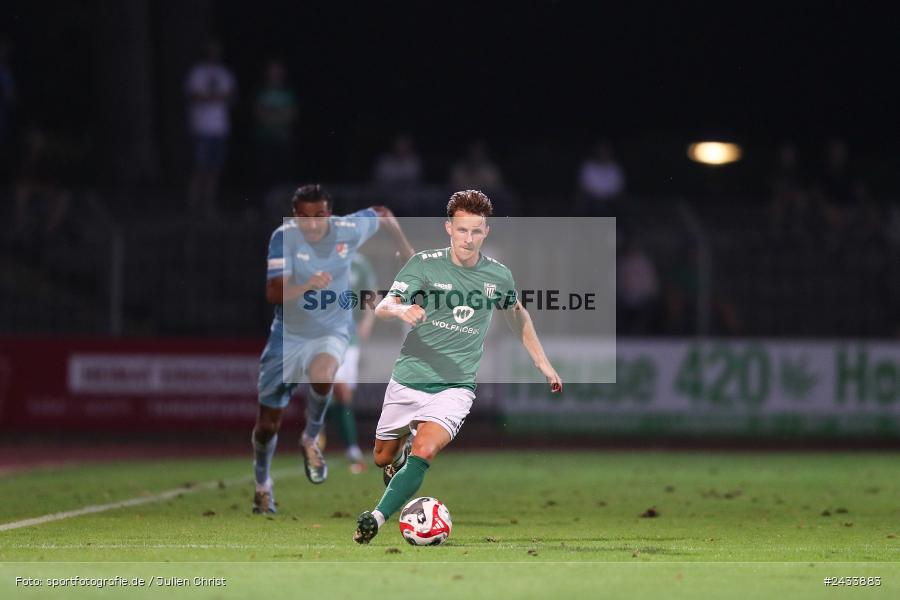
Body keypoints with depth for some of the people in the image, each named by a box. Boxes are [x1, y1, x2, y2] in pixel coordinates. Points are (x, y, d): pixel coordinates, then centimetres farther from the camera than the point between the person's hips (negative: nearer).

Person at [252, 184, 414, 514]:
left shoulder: (348, 230, -13)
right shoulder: (283, 238, -19)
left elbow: (382, 214, 9)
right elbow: (273, 293, -30)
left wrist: (405, 248, 18)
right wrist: (307, 285, -46)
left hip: (331, 332, 0)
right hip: (287, 335, 0)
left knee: (322, 375, -37)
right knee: (268, 422, 7)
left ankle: (310, 440, -8)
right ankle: (262, 484, 37)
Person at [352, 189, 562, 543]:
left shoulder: (498, 276, -1)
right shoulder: (425, 264, -8)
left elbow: (516, 314, 20)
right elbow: (382, 308, -18)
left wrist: (542, 364, 22)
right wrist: (401, 310, -41)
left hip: (455, 386, -1)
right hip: (408, 380, 1)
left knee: (423, 453, -26)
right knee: (383, 458, 14)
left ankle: (376, 519, -22)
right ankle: (406, 440, 49)